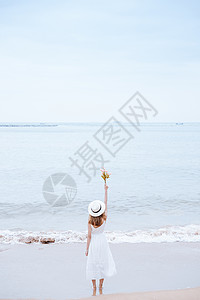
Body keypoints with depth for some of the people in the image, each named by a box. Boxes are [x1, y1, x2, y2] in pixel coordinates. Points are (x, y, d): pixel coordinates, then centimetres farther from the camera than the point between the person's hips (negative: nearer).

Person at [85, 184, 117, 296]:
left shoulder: (90, 222, -17)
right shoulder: (104, 219, -14)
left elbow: (89, 236, -12)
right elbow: (106, 203, -5)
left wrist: (87, 249, -2)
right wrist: (106, 190, 3)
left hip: (93, 243, -2)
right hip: (102, 241, 2)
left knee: (93, 264, 11)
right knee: (103, 263, 13)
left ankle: (94, 288, 20)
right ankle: (100, 287, 22)